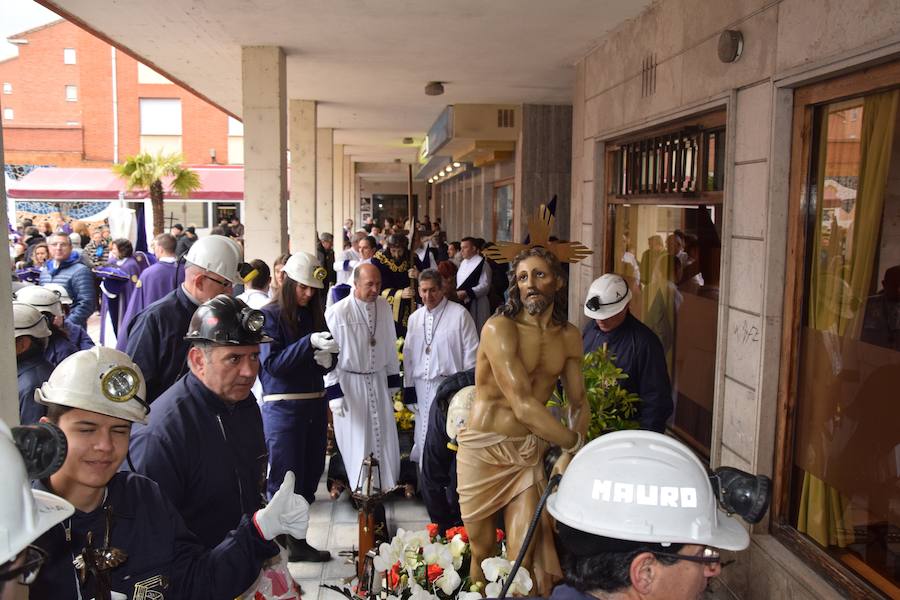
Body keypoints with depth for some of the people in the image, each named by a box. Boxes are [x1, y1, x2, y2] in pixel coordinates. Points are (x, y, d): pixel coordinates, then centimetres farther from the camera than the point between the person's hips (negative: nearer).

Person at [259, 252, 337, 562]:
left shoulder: (314, 314, 9)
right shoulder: (270, 315, -6)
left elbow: (327, 356, 16)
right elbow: (271, 363, -15)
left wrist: (327, 357, -8)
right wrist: (309, 343, -24)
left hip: (315, 403, 6)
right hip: (283, 406, -6)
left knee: (310, 476, 12)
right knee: (285, 480, 1)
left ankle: (297, 540, 25)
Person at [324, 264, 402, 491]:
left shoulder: (384, 306, -1)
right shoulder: (337, 312, -16)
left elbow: (390, 346, 8)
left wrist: (393, 381, 11)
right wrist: (333, 392, -13)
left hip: (379, 381, 4)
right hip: (350, 384, -4)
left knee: (385, 437, 8)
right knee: (356, 440, 6)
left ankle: (388, 485, 24)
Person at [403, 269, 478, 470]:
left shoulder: (459, 314, -6)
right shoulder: (415, 318, 10)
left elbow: (471, 353, -5)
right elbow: (408, 354, 14)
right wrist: (409, 388, 11)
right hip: (422, 386, 5)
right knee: (424, 437, 11)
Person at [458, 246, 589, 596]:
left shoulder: (570, 337, 4)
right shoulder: (499, 327, -16)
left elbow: (578, 404, 7)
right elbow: (523, 406, -23)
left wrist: (568, 454, -10)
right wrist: (577, 445, -18)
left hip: (531, 452, 4)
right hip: (485, 451, -4)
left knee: (523, 557, -3)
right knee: (483, 551, 9)